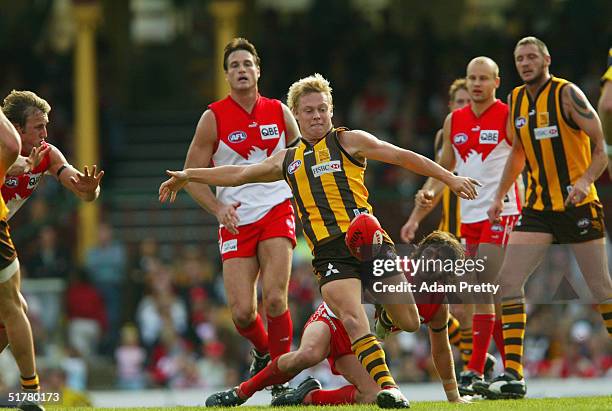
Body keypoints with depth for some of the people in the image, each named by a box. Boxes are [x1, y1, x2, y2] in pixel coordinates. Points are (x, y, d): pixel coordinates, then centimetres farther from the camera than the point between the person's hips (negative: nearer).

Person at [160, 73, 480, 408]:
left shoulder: (348, 141, 12)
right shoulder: (288, 160, 22)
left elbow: (402, 157, 9)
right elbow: (239, 174, 32)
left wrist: (450, 178, 2)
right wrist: (187, 176, 31)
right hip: (328, 252, 1)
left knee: (408, 323, -2)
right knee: (352, 319, -25)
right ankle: (386, 386, -27)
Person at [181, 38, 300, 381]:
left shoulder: (279, 112, 5)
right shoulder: (214, 118, -1)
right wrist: (218, 209, -15)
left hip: (277, 213, 0)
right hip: (236, 221, 0)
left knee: (275, 299, -18)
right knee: (242, 311, -7)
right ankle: (263, 352, 26)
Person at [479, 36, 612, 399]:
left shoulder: (567, 94, -10)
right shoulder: (517, 100, 9)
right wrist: (500, 196, 17)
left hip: (578, 205, -6)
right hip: (538, 207, 6)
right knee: (509, 280, -8)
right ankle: (513, 376, -9)